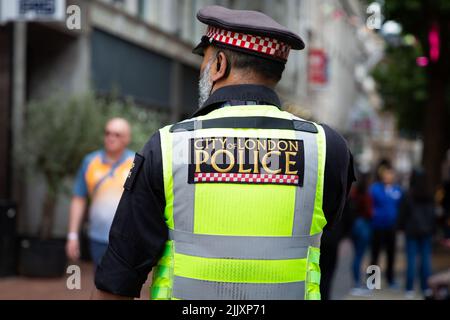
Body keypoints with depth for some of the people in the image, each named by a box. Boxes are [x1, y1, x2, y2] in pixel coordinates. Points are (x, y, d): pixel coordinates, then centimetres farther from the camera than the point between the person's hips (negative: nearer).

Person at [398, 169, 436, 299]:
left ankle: (410, 289, -2)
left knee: (411, 260, -1)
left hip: (412, 231, -3)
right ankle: (426, 288, 6)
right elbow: (434, 214, 9)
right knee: (426, 259, 6)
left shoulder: (409, 196, -9)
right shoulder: (430, 197, 2)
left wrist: (401, 227, 10)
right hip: (426, 231, 3)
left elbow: (403, 214, -3)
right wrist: (432, 228, 16)